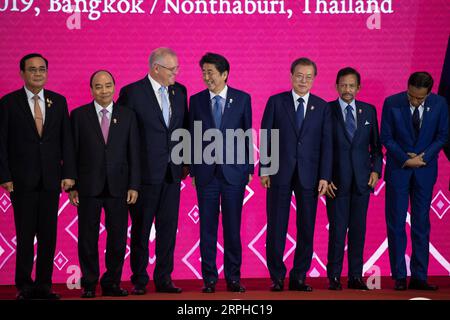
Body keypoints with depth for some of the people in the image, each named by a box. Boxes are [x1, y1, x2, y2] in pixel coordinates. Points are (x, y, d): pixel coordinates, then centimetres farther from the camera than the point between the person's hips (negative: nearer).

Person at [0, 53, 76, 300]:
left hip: (51, 179, 3)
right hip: (22, 180, -3)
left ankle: (44, 285, 11)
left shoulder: (58, 102, 9)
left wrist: (68, 173, 0)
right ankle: (24, 286, 10)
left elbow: (66, 139, 8)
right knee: (25, 235, 1)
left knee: (49, 235, 4)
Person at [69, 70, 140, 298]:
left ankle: (112, 283, 15)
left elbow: (134, 154, 6)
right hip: (88, 187, -1)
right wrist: (72, 186, -2)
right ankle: (89, 285, 14)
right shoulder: (79, 115, 4)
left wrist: (134, 186, -1)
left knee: (118, 238, 3)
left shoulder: (127, 116, 7)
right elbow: (72, 153, 3)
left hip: (118, 187, 1)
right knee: (87, 239, 4)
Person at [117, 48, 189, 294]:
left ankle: (163, 278, 15)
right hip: (145, 172, -5)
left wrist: (185, 162, 11)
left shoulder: (180, 91, 9)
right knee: (141, 229, 5)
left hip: (172, 172, 5)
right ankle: (139, 280, 14)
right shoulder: (132, 92, -7)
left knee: (168, 227, 7)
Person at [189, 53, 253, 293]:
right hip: (206, 173, 1)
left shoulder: (242, 99, 2)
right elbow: (192, 136, 7)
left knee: (232, 227, 4)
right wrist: (192, 170, 3)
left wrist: (249, 168, 3)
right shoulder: (196, 100, 5)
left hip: (233, 172, -1)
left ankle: (233, 277, 13)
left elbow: (247, 135, 5)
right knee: (207, 228, 3)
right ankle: (209, 278, 11)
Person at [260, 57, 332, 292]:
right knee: (276, 227, 1)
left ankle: (299, 277, 13)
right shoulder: (276, 102, 4)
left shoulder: (322, 107, 7)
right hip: (280, 173, -1)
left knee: (306, 228, 4)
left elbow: (326, 144, 3)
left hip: (308, 175, 1)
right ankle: (277, 277, 10)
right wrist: (264, 170, -4)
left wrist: (324, 176, -3)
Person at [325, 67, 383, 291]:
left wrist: (376, 170, 0)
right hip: (336, 180, -3)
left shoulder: (369, 111, 8)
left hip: (362, 180, 3)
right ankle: (334, 277, 7)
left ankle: (356, 276, 12)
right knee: (337, 229, -1)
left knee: (358, 229, 6)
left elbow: (376, 145, 12)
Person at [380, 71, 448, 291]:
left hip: (425, 169, 1)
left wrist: (423, 157, -11)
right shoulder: (391, 103, -9)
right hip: (398, 168, -1)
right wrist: (406, 159, -13)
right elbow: (386, 137, -4)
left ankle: (419, 277, 8)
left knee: (421, 224, 3)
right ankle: (399, 276, 4)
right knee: (396, 223, -2)